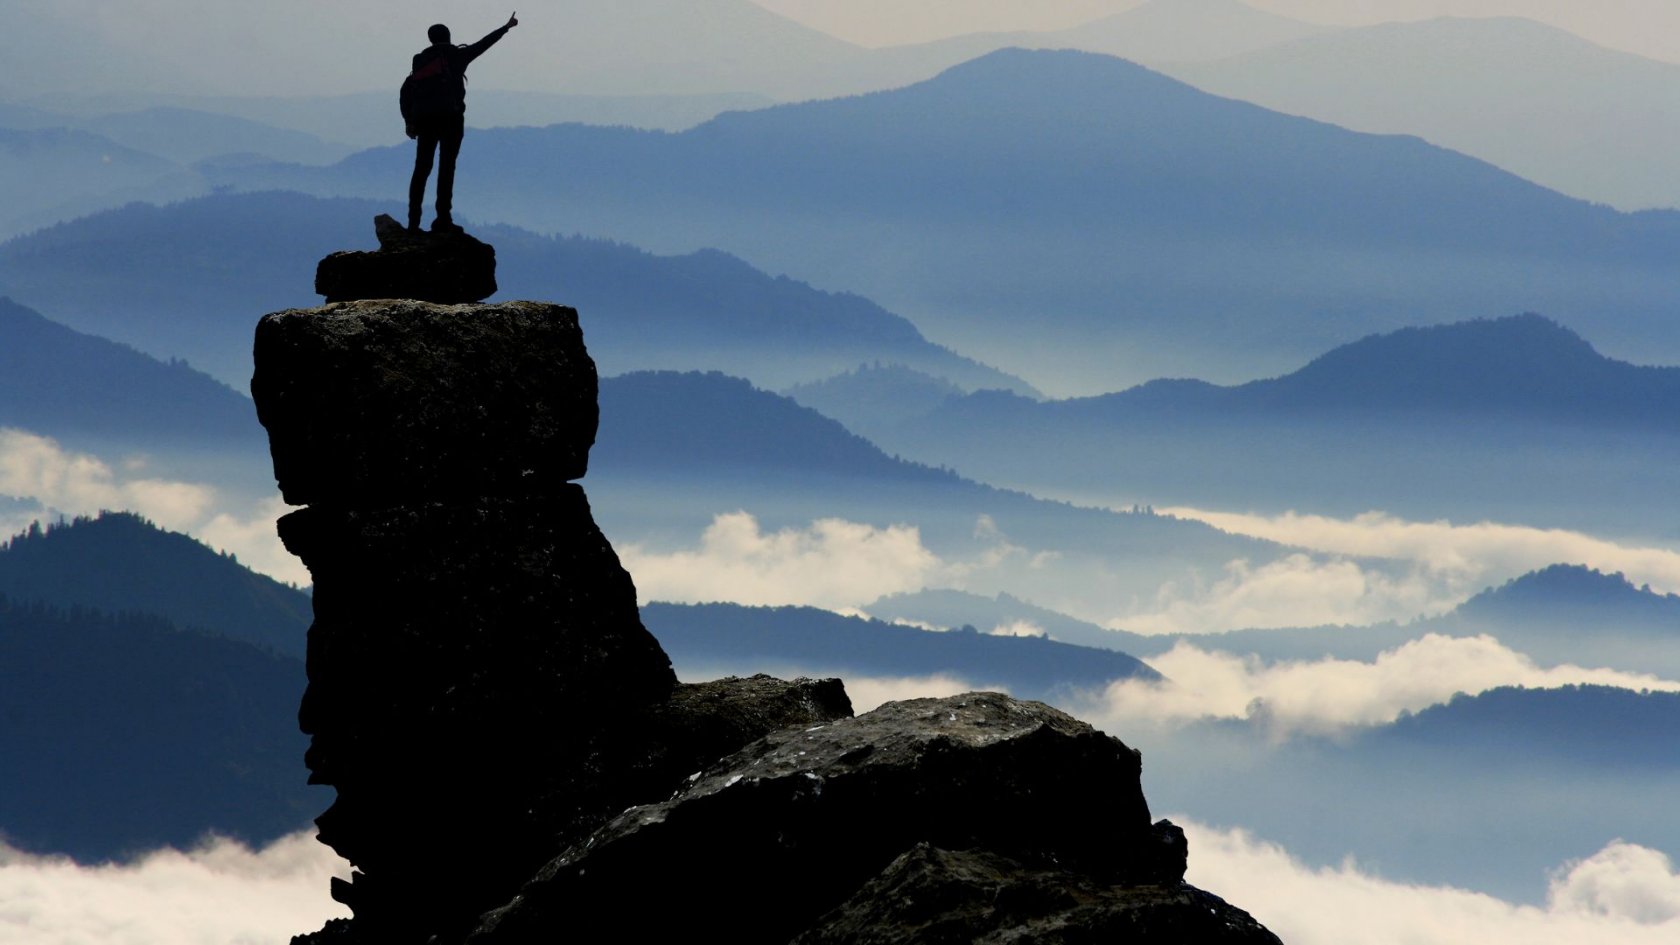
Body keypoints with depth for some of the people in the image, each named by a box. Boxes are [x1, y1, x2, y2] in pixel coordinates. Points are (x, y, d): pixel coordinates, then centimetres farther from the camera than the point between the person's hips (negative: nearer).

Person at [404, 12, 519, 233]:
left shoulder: (421, 61, 16)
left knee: (422, 167, 6)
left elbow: (406, 90, 9)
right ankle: (443, 219, -14)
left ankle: (413, 221, 0)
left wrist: (409, 120, 10)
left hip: (424, 119, 4)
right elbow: (483, 45, 9)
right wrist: (507, 27, 21)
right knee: (446, 167, -5)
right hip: (450, 116, -4)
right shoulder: (455, 56, 5)